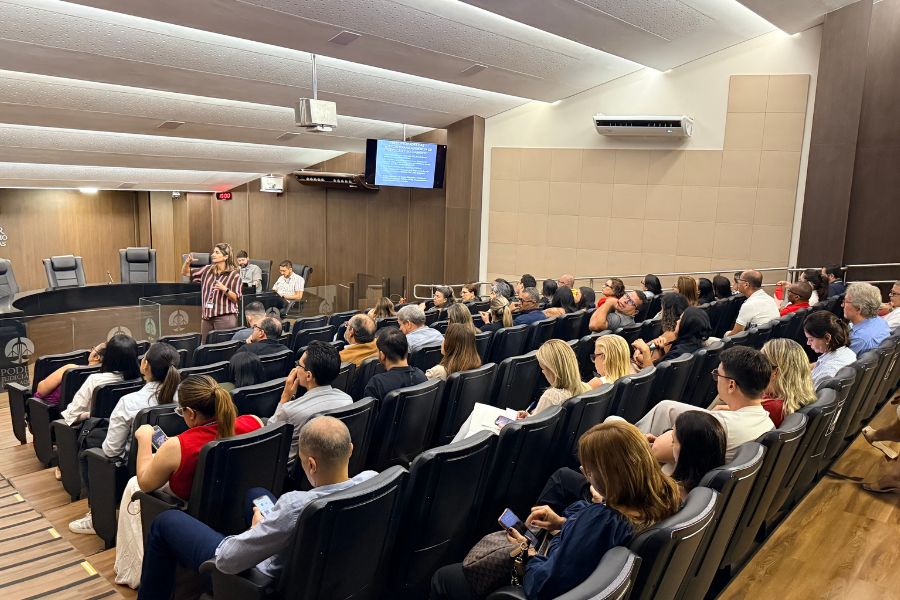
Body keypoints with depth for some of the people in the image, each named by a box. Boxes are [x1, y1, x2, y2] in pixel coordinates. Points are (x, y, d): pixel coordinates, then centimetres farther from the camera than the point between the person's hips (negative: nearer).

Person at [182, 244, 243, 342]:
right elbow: (185, 273, 18)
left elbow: (236, 298, -6)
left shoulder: (234, 274, -4)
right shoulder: (207, 270, 12)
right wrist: (187, 262, -2)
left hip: (225, 317, -6)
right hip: (206, 316, 6)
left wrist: (225, 289, -23)